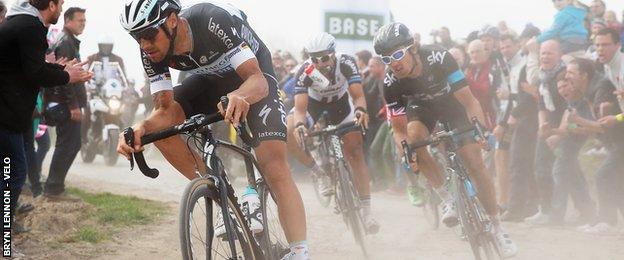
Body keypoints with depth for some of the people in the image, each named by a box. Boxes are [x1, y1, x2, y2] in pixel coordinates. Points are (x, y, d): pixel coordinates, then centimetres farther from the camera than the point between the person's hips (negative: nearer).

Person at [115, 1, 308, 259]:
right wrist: (142, 127, -43)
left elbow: (258, 79, -40)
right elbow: (165, 108, -21)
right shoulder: (151, 52, -21)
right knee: (159, 127, -18)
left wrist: (239, 96, -63)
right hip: (211, 79, 6)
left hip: (251, 76, -6)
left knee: (274, 165, -23)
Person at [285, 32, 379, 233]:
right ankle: (320, 173, -6)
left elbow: (358, 96, -38)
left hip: (340, 101, 0)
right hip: (314, 102, 0)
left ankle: (366, 212, -11)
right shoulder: (305, 72, -34)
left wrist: (360, 110, -61)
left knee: (355, 151, -13)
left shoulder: (346, 63, -33)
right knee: (288, 133, -27)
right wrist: (300, 125, -61)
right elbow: (300, 108, -39)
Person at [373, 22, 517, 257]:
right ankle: (446, 198, -15)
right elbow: (399, 129, -22)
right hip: (422, 107, 1)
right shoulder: (391, 84, -29)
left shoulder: (438, 59, -36)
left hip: (452, 102, -1)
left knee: (475, 163, -11)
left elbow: (469, 101, -33)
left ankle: (497, 227, 3)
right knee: (414, 139, -32)